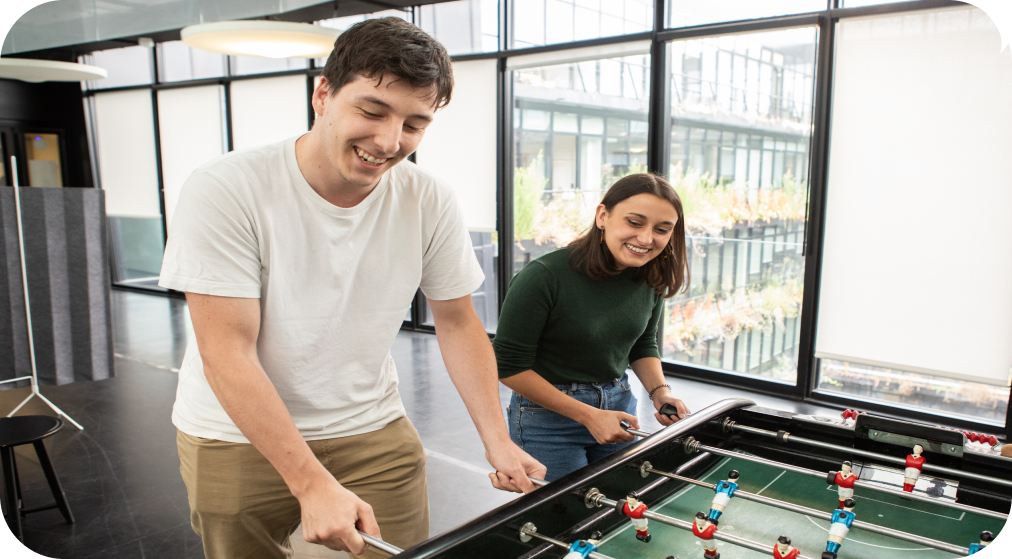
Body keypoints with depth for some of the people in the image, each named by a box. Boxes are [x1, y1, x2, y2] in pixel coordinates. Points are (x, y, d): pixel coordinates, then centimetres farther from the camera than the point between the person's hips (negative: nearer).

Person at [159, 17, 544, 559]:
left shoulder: (430, 203, -11)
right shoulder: (223, 190, -20)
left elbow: (457, 322, 0)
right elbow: (227, 351, -22)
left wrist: (496, 439, -9)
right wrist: (312, 483, -26)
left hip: (372, 432, 3)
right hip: (236, 438, -2)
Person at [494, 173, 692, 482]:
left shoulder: (652, 278, -4)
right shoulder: (545, 276, -24)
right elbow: (509, 365, -18)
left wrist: (660, 391, -6)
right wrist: (588, 415, -18)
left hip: (619, 406, 6)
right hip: (548, 415, -5)